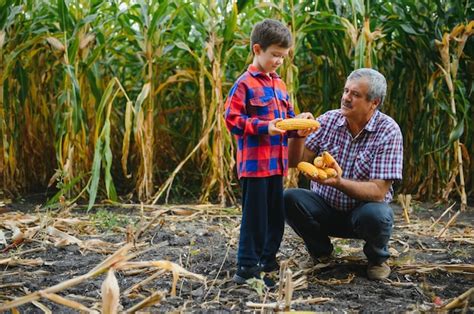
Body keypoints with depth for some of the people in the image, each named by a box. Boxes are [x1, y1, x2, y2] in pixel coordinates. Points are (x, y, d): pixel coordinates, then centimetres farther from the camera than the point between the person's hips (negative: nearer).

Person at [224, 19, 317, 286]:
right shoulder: (245, 84, -9)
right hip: (255, 162, -8)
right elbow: (232, 119, -14)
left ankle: (268, 261, 28)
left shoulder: (280, 84, 15)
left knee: (276, 215, 15)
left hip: (277, 162, 8)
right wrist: (263, 127, -21)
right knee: (255, 216, -4)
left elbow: (288, 116, 21)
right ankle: (247, 268, 4)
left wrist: (299, 125, 0)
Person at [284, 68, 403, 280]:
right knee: (289, 198, -24)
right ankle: (320, 251, 6)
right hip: (325, 208, 3)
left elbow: (378, 191, -22)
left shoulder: (388, 131, -16)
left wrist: (338, 182, -38)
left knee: (376, 215, -36)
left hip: (363, 209, -3)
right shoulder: (328, 120, -5)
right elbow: (294, 162, -5)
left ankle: (378, 258, 1)